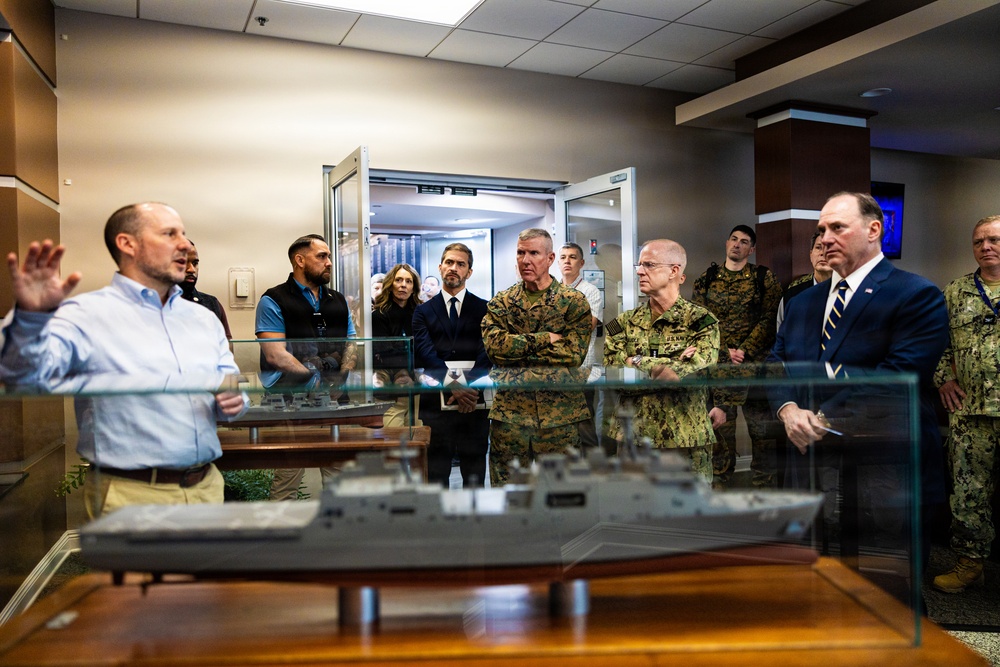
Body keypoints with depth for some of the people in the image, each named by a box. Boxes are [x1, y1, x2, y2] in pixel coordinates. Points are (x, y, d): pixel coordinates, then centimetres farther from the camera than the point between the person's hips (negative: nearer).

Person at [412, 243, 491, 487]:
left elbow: (487, 352, -2)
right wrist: (454, 386, -16)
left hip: (474, 403, 0)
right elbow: (425, 353, -3)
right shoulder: (423, 311, 11)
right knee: (436, 474, 4)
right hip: (436, 403, 0)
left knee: (475, 476, 7)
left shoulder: (484, 309, 9)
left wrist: (468, 387, -16)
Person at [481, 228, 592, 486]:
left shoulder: (574, 302, 3)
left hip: (560, 414, -1)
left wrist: (518, 348, -9)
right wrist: (545, 339, -13)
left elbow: (574, 352, -10)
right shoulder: (501, 303, 10)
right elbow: (493, 345, -7)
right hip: (509, 412, 2)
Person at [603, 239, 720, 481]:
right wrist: (672, 368, -15)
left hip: (687, 442, -2)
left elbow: (697, 371, -19)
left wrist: (638, 362, -12)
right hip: (632, 437, 3)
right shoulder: (624, 323, 7)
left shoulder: (701, 321, -3)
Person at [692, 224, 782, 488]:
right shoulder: (707, 278, 11)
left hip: (756, 365, -1)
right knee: (719, 427, 5)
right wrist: (725, 352, -5)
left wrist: (744, 351, -11)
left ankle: (764, 485, 11)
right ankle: (719, 483, 16)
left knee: (763, 431, 0)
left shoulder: (765, 278, 6)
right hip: (717, 365, 2)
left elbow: (769, 319, -2)